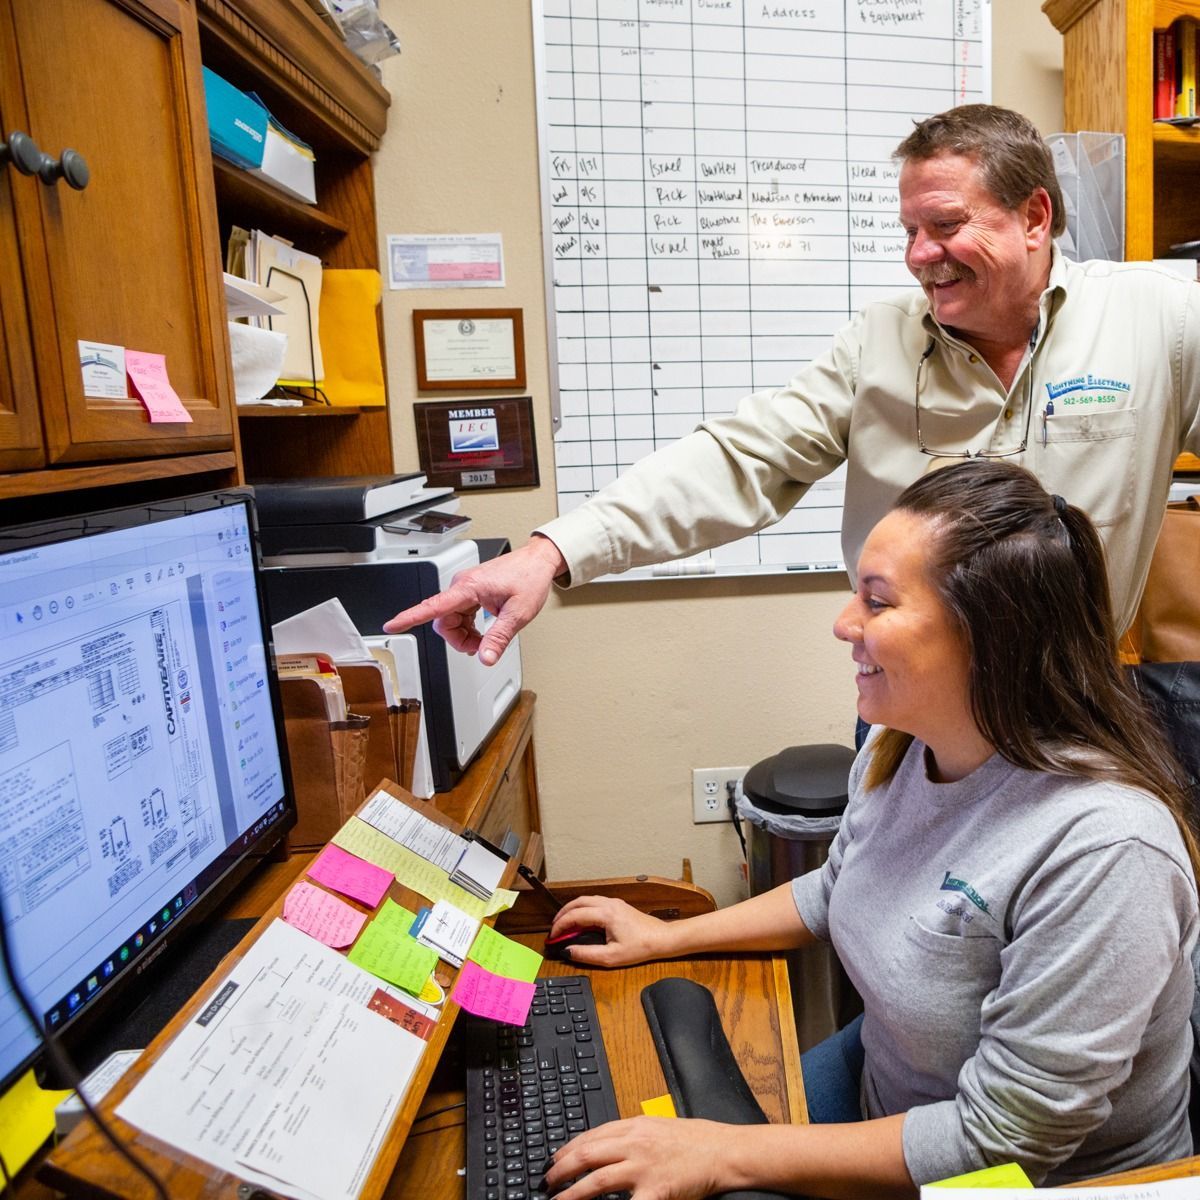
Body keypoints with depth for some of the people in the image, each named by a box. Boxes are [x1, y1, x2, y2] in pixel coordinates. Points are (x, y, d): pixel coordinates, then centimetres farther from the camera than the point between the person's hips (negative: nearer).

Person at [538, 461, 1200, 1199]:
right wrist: (669, 937, 7)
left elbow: (999, 1140, -27)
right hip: (882, 1083, 6)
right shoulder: (900, 744, -9)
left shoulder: (1100, 849, -33)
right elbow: (838, 890, 10)